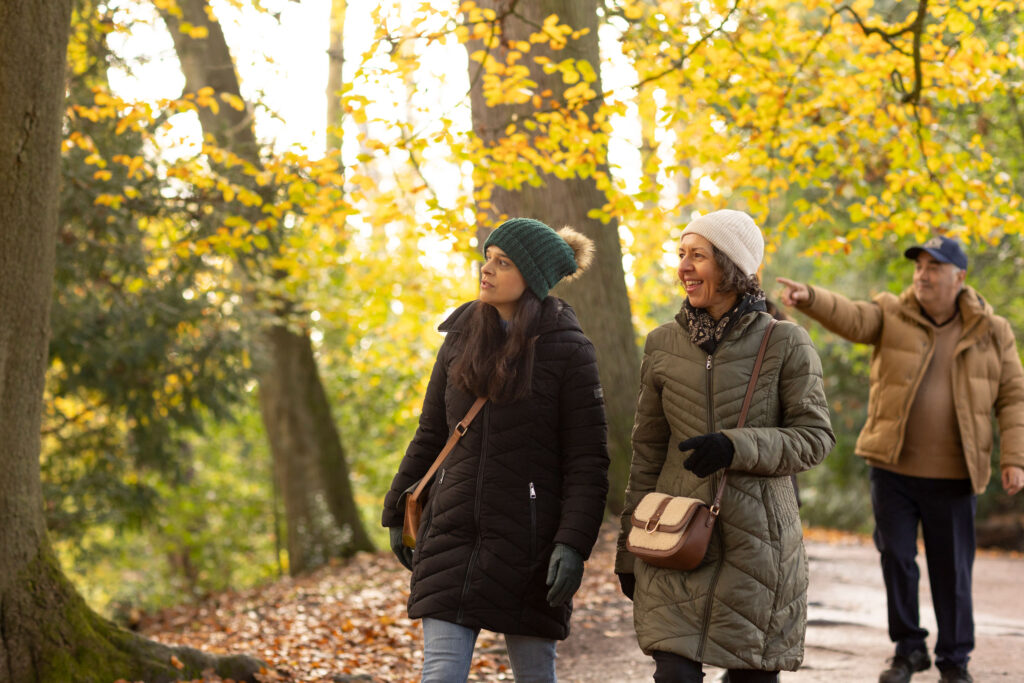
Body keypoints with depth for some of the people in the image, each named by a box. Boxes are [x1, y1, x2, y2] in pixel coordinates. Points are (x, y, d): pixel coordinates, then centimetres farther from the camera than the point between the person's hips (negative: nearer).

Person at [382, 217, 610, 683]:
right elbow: (431, 434, 16)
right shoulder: (461, 337, 9)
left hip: (528, 538, -4)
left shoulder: (568, 351, -6)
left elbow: (588, 461, -8)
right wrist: (398, 512, 16)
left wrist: (574, 543, -17)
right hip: (454, 534, 4)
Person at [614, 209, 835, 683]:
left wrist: (736, 447, -20)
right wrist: (629, 550, 11)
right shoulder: (664, 344, 6)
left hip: (757, 541, -2)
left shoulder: (785, 343, -3)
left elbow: (815, 438, -4)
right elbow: (647, 452, 11)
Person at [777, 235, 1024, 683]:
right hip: (893, 467, 1)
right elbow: (851, 317, -17)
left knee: (952, 569, 5)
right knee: (896, 558, 4)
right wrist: (809, 298, -37)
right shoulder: (892, 315, 2)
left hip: (952, 476, -1)